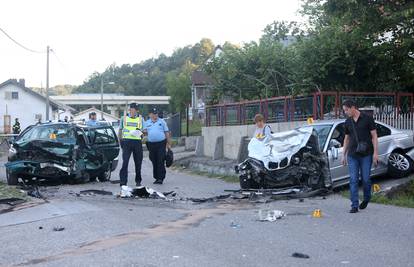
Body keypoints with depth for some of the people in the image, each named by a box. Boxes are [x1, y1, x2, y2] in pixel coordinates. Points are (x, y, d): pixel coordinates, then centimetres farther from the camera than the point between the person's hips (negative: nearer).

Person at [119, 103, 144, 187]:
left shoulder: (140, 118, 11)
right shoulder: (124, 118, 11)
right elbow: (120, 130, 17)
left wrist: (140, 132, -10)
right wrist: (120, 140, 5)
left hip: (137, 142, 1)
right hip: (126, 141, -1)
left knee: (138, 162, 6)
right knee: (125, 161, -10)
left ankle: (138, 181, 20)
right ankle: (123, 181, -10)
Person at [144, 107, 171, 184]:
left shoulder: (162, 122, 9)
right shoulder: (147, 123, 15)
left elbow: (167, 132, 8)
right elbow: (144, 131, 11)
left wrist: (169, 143, 3)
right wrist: (144, 132, -14)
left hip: (161, 143, -3)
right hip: (151, 144, 3)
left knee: (161, 162, -9)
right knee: (154, 162, 6)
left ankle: (161, 178, -10)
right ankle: (156, 177, 15)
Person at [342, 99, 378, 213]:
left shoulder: (367, 119, -3)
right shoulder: (348, 122, 9)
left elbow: (374, 136, -3)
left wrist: (375, 152, -9)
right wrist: (344, 155, 15)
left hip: (366, 155, -3)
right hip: (352, 155, 3)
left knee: (365, 179, 3)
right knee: (353, 180, -3)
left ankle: (366, 199, 29)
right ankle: (354, 205, 0)